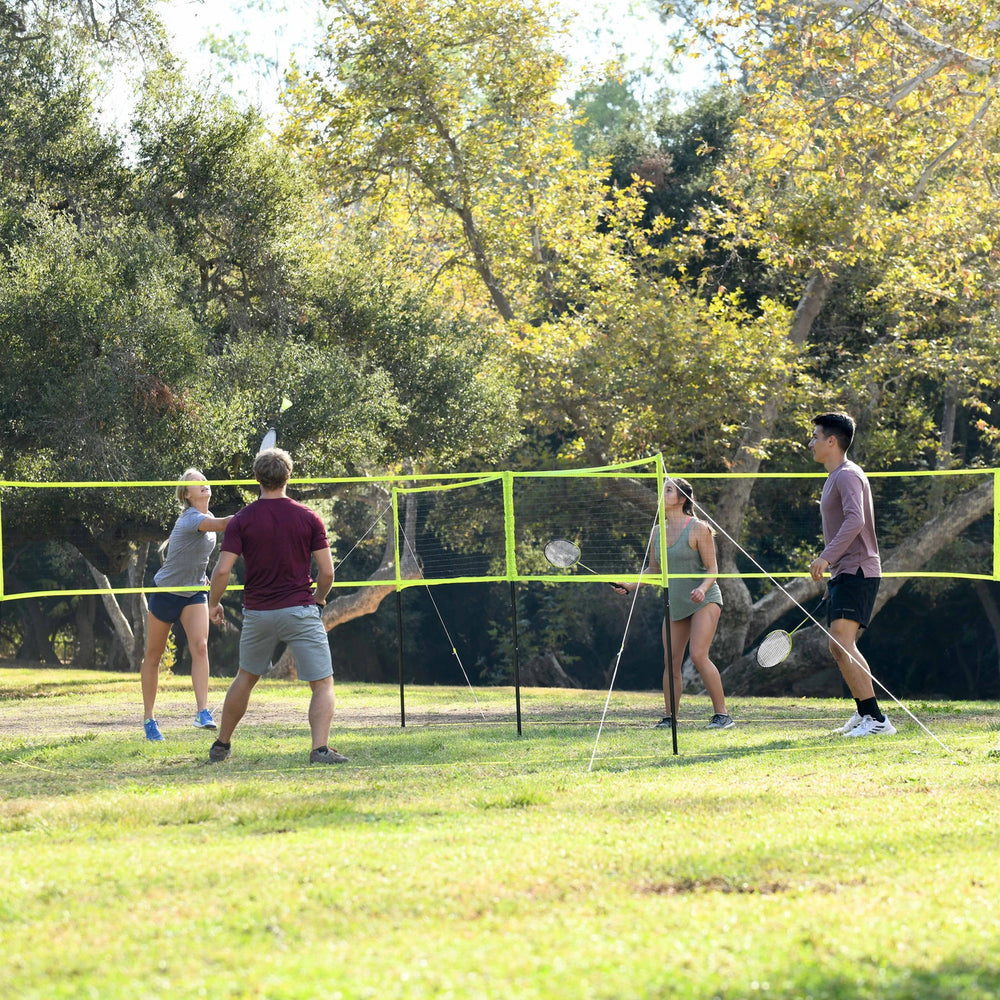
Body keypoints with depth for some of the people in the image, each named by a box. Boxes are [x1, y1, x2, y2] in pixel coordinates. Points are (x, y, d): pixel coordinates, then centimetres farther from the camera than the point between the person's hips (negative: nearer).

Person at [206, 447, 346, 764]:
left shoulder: (242, 520, -2)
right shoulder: (308, 518, -3)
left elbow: (222, 570, -9)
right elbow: (327, 571, -4)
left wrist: (213, 604, 8)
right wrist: (319, 598, 16)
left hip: (257, 613, 3)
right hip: (300, 611, -3)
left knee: (246, 678, 23)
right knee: (323, 684, 0)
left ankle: (221, 745, 30)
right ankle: (320, 748, -19)